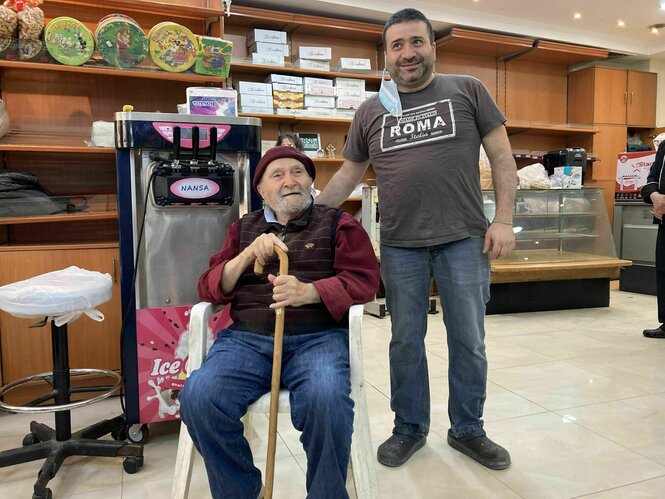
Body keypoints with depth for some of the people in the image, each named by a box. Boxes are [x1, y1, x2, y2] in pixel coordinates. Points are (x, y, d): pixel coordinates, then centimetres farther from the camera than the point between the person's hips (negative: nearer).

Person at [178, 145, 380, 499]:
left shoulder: (337, 223, 14)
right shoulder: (243, 228, 22)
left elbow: (364, 279, 2)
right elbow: (209, 289, 16)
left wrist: (308, 292, -15)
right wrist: (248, 255, -3)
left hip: (318, 337, -2)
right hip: (247, 338, 3)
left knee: (326, 401, -34)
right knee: (198, 397, -25)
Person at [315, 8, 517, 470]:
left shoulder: (467, 91, 4)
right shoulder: (371, 111, 10)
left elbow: (502, 158, 3)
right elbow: (347, 176, 14)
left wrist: (504, 220, -6)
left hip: (464, 240, -1)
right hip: (400, 246, 2)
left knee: (469, 342, 9)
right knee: (406, 341, 11)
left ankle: (468, 430, 29)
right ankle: (410, 428, 30)